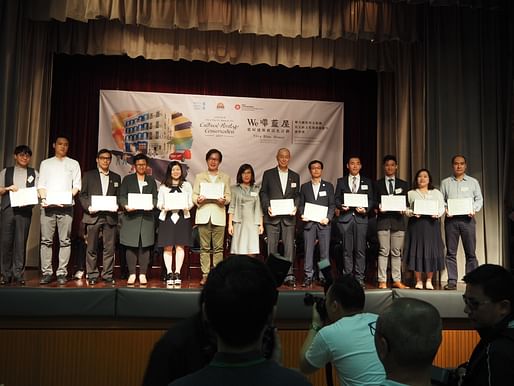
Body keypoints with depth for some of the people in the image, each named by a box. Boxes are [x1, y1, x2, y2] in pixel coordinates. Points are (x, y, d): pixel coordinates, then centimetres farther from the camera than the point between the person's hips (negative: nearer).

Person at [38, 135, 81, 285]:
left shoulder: (73, 164, 14)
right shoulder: (45, 163, 18)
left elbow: (77, 185, 5)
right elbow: (41, 184, 11)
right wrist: (44, 198, -8)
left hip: (66, 206, -1)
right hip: (47, 206, 1)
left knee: (65, 240, -3)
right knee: (46, 240, -2)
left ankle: (62, 273, 0)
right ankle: (46, 272, 2)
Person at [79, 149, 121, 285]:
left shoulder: (116, 178, 16)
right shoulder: (88, 175, 11)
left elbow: (119, 196, 12)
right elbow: (82, 194, 5)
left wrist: (116, 206, -8)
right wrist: (88, 207, -11)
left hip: (110, 216, 1)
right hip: (93, 215, -1)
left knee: (109, 248, 0)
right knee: (92, 248, 2)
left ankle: (108, 275, 7)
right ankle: (92, 275, 9)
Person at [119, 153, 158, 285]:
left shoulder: (151, 180, 16)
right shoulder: (127, 179, 12)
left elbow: (155, 198, 10)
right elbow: (121, 196, 5)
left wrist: (151, 205, -12)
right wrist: (126, 205, -15)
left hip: (147, 217, 1)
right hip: (131, 217, -1)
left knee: (145, 246, -1)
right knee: (131, 246, -3)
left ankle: (143, 274, 5)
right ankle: (132, 274, 5)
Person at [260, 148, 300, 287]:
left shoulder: (295, 176, 14)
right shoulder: (268, 174, 8)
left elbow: (297, 195, 13)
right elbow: (263, 193, 5)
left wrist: (295, 206, -5)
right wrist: (267, 207, -9)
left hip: (289, 217, 1)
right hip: (272, 216, -1)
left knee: (289, 246, -3)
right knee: (272, 246, 1)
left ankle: (289, 275, 1)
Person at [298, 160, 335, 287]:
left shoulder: (328, 186, 10)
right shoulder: (304, 187, 13)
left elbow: (332, 204, 6)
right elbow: (301, 204, 12)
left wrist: (328, 218, -8)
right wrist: (302, 215, -6)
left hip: (323, 223, -1)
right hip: (309, 223, 1)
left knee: (324, 252, -1)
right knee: (308, 251, -2)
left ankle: (324, 276, 5)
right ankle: (308, 276, 3)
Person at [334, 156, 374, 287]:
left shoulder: (367, 182, 13)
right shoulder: (341, 181, 13)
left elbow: (371, 200, 9)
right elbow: (336, 200, 9)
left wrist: (365, 209, -9)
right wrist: (341, 206, -11)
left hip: (361, 218, 0)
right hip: (346, 218, 0)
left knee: (360, 250, -2)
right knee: (347, 250, 2)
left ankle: (359, 278, 5)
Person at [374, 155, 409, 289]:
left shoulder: (403, 184, 15)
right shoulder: (378, 184, 10)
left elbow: (406, 202, 12)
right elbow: (374, 202, 7)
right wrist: (378, 208, -13)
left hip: (398, 220, 2)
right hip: (383, 220, -1)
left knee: (397, 252, 4)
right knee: (383, 251, -4)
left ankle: (397, 280, 9)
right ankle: (382, 280, -1)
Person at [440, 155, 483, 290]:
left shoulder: (473, 182, 12)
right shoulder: (445, 182, 12)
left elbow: (479, 199, 10)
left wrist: (474, 209, -8)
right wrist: (445, 209, -9)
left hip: (467, 218, 0)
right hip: (451, 219, 1)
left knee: (470, 252, -2)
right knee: (451, 252, 0)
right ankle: (452, 281, 3)